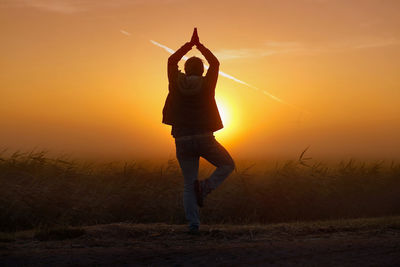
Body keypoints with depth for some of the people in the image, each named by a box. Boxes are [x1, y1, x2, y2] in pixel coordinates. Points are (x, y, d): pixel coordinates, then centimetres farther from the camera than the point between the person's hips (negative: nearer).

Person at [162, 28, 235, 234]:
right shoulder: (206, 84, -3)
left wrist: (189, 45, 24)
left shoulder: (176, 83, 1)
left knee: (188, 185, 9)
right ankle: (204, 187, -7)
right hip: (204, 138, -2)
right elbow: (215, 64, 14)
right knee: (228, 165, 18)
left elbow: (172, 61, 18)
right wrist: (199, 46, 22)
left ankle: (193, 224, 1)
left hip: (182, 140, 2)